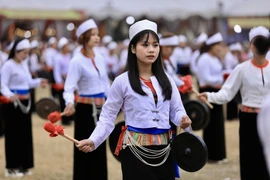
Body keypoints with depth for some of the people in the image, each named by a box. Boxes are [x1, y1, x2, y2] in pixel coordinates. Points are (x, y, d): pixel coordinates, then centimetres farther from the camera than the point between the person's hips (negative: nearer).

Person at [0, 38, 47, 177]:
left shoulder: (24, 65, 12)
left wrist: (39, 82, -1)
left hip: (25, 103, 8)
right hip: (13, 104, -8)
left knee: (25, 134, 11)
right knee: (13, 135, -4)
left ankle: (23, 165, 20)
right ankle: (11, 168, 4)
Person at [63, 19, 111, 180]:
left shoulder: (100, 59, 7)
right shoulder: (77, 61, -13)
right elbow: (69, 87, -19)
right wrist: (70, 103, -37)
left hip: (101, 108, 6)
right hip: (85, 109, -6)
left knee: (100, 149, 11)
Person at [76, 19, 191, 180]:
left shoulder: (166, 79, 8)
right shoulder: (122, 81, -4)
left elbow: (176, 110, 10)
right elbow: (108, 117, -3)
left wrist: (183, 120, -12)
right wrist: (93, 140, -16)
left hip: (163, 149, 4)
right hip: (136, 149, -4)